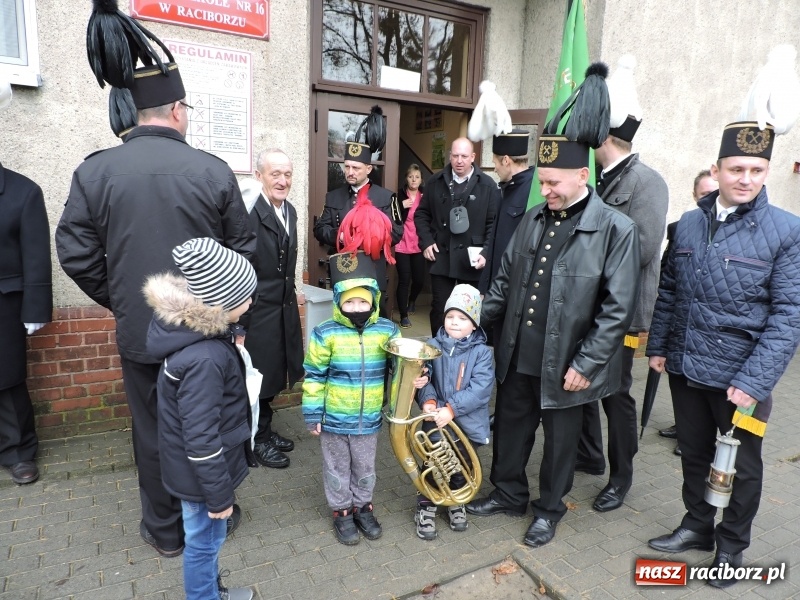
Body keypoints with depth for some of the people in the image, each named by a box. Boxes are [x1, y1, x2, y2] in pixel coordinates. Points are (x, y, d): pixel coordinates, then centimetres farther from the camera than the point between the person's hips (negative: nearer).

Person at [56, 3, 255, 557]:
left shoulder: (95, 170, -6)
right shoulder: (214, 171, -11)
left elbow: (76, 254, -4)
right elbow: (244, 251, -5)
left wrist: (119, 302, 11)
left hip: (138, 332, 1)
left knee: (153, 432, 17)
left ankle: (165, 530, 35)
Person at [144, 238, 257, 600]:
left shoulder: (192, 323, -7)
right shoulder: (203, 359, -35)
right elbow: (201, 439, -28)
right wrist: (218, 495, -17)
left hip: (202, 466, 9)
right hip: (201, 472, -9)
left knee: (209, 538, 29)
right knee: (204, 540, 16)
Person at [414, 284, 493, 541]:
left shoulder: (482, 352, -10)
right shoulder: (433, 346, -3)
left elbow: (480, 389, -18)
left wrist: (452, 408, -25)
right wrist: (428, 401, -26)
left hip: (468, 423, 0)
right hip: (436, 422, 0)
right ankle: (426, 506, 30)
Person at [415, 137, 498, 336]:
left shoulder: (487, 185, -2)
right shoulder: (436, 181, 6)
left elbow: (494, 224, -4)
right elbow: (421, 214, 12)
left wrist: (486, 252, -14)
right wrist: (426, 241, 0)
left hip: (472, 259, -2)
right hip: (441, 256, 2)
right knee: (439, 307, 8)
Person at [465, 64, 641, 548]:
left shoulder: (616, 229, -13)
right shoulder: (533, 219, 4)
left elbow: (618, 308, -14)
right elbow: (506, 279, 10)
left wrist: (585, 365, -15)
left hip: (565, 363, -5)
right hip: (517, 355, 5)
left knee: (560, 437, 16)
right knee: (510, 426, 19)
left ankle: (550, 509, 38)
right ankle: (509, 494, 42)